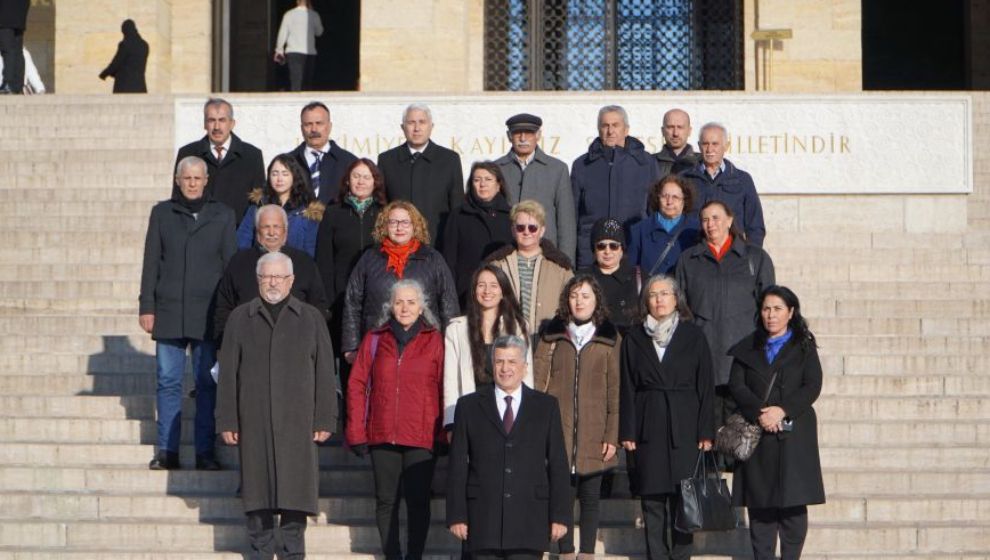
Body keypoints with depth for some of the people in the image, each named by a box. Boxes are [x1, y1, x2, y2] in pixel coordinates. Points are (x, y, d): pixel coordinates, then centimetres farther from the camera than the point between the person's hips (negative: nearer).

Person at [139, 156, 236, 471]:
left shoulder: (222, 216, 9)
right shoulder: (162, 213, 10)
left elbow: (230, 265, 9)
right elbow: (151, 262, 8)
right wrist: (146, 306, 2)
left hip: (208, 313, -1)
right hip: (169, 311, 1)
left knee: (207, 383, -1)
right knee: (168, 381, 2)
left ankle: (204, 452, 4)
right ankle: (167, 451, 7)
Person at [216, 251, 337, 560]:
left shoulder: (310, 318, 9)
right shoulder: (240, 318, 10)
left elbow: (325, 371, 6)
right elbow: (228, 373, 7)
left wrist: (325, 419, 0)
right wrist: (227, 420, 1)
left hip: (297, 420, -1)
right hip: (253, 421, 1)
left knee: (295, 486, -1)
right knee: (257, 488, 4)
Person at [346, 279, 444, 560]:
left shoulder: (434, 340, 6)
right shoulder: (375, 339, 10)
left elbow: (445, 388, 4)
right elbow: (357, 385, 7)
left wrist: (445, 432, -1)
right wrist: (356, 432, 1)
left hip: (422, 436, -2)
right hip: (382, 435, 2)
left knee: (418, 500, -2)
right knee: (386, 500, 4)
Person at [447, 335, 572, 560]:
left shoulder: (546, 406, 9)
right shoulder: (469, 406, 8)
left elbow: (558, 464, 6)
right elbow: (458, 466, 6)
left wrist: (560, 515, 0)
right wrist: (456, 515, -1)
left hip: (529, 523, 0)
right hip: (483, 522, 0)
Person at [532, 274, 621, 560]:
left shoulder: (610, 339, 5)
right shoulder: (551, 337, 8)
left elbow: (615, 391, 2)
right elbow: (538, 384, 5)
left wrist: (612, 436, -4)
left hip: (594, 436, -1)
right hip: (558, 433, 1)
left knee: (590, 498, 5)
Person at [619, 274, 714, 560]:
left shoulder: (694, 337, 5)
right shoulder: (634, 338, 8)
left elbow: (705, 387, 3)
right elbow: (627, 389, 6)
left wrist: (706, 433, -3)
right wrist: (627, 432, -2)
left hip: (684, 429, -1)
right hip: (648, 430, 1)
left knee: (683, 501, -2)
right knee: (651, 500, 2)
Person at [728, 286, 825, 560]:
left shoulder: (804, 347, 9)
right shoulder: (747, 348, 13)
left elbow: (813, 387, -2)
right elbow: (737, 386, 2)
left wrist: (782, 410, -15)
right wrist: (759, 413, -14)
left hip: (794, 433, -1)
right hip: (757, 434, 1)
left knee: (793, 501, -4)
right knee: (760, 502, 0)